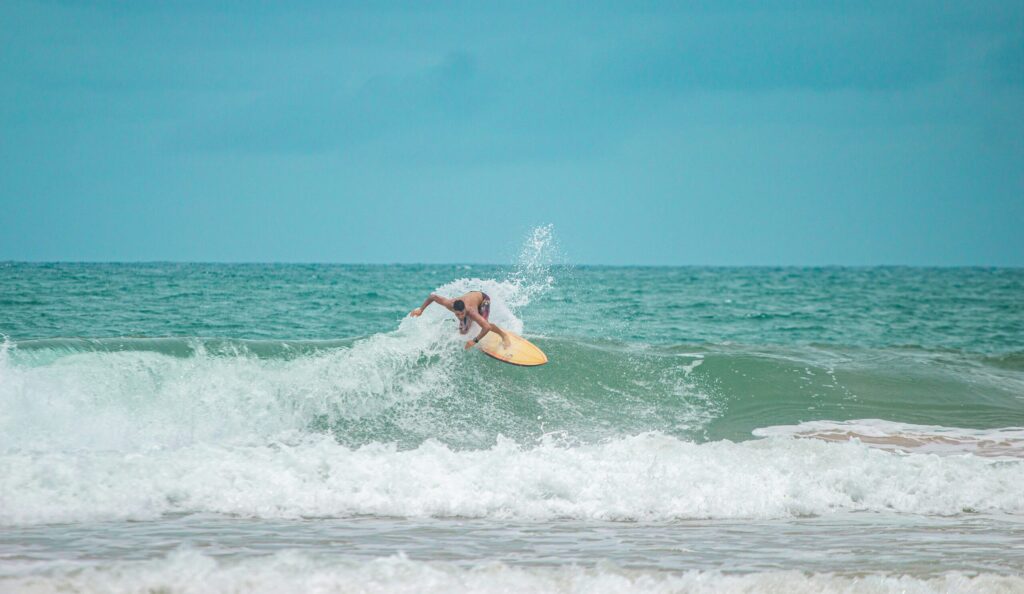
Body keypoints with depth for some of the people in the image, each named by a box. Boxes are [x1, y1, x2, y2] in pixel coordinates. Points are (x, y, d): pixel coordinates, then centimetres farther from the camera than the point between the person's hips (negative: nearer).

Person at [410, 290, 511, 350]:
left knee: (485, 323, -32)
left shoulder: (471, 312, -49)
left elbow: (487, 327, -57)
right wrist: (421, 309, -19)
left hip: (482, 298, -5)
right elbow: (432, 296, -21)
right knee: (463, 331, 3)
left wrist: (475, 341, -52)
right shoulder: (449, 304, -38)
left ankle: (504, 335, -4)